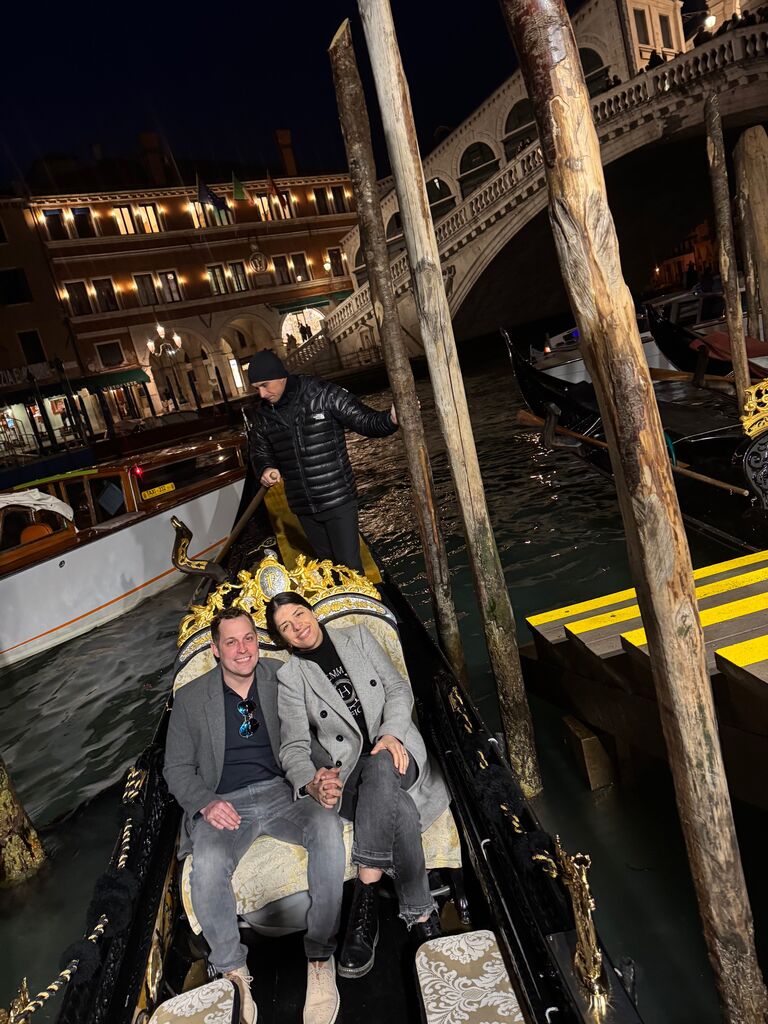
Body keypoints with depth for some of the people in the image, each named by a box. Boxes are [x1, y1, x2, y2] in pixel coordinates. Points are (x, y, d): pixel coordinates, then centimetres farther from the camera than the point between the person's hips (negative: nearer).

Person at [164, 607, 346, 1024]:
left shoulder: (283, 677, 5)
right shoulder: (190, 698, 5)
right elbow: (178, 768, 7)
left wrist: (317, 773, -14)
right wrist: (206, 803, -12)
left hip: (284, 790, 1)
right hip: (224, 804, 0)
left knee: (328, 828, -31)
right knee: (207, 865, -32)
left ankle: (320, 955, -12)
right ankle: (233, 971, -5)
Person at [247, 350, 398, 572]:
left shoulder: (323, 394, -13)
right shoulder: (261, 413, 1)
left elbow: (365, 422, -10)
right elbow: (260, 451, 13)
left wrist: (390, 419, -32)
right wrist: (265, 469, -11)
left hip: (338, 500, -4)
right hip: (303, 507, 4)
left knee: (350, 566, 1)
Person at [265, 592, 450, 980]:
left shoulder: (358, 637, 12)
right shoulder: (289, 677, 7)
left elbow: (398, 688, 6)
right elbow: (293, 747, -1)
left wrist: (392, 732, -15)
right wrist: (313, 784, -24)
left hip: (396, 753, 1)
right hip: (352, 772, -1)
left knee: (378, 768, -37)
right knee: (400, 810, -35)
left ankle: (366, 894, -31)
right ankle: (421, 916, -24)